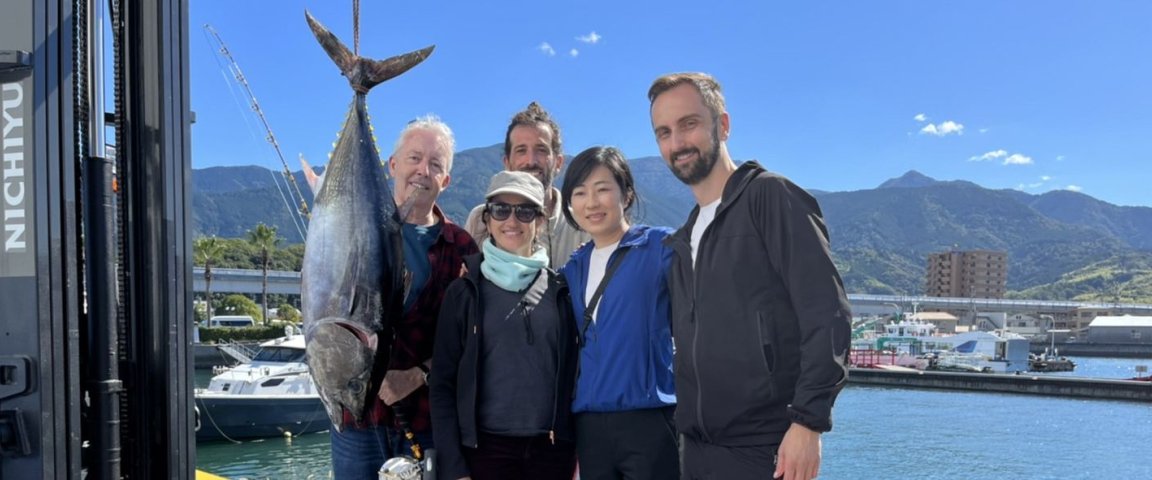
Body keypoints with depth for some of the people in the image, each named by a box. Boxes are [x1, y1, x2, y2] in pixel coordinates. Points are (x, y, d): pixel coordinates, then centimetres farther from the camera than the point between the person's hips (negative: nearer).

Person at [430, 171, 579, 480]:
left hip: (553, 449, 2)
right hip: (486, 448, -2)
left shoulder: (559, 291, 7)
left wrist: (578, 453, 4)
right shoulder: (465, 292, 1)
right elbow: (442, 383, -1)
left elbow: (573, 374, 9)